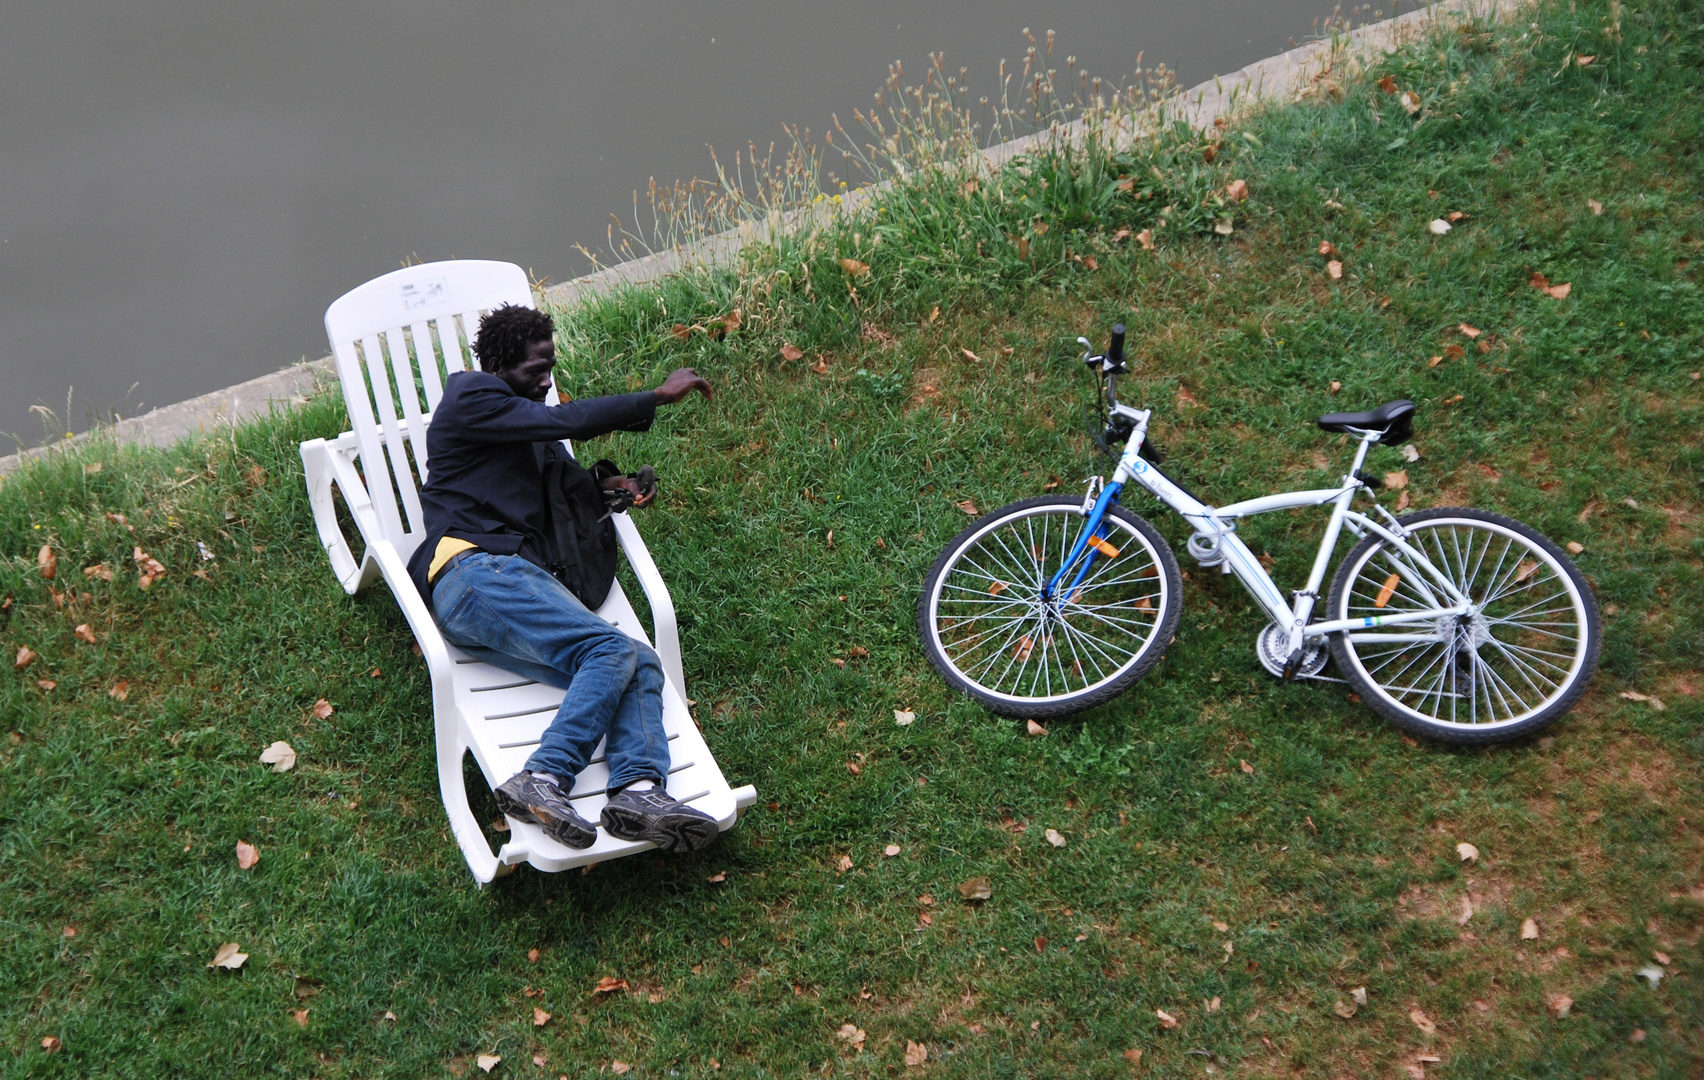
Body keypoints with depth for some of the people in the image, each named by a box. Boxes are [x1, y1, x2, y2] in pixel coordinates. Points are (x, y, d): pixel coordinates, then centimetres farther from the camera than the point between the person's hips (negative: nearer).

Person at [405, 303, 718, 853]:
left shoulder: (529, 427, 33)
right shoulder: (471, 397, 6)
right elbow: (565, 422, -5)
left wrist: (602, 486, 15)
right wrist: (658, 396, 0)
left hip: (520, 576, 8)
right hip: (472, 567, -8)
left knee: (641, 664, -16)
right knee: (611, 649, -27)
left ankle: (638, 790, -38)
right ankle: (542, 780, -37)